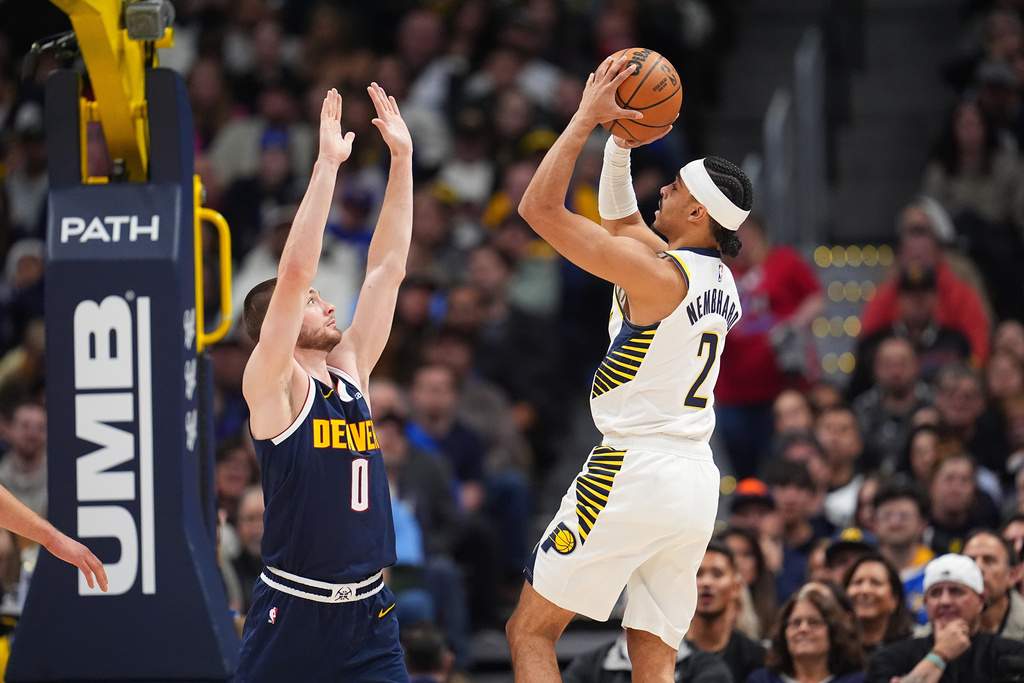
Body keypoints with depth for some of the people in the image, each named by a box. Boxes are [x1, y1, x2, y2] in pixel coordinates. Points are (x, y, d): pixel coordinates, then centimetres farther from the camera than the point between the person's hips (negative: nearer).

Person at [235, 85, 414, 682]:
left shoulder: (350, 371, 11)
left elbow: (388, 268, 11)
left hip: (367, 610, 5)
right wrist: (328, 164, -19)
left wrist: (402, 159, 7)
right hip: (293, 608, -5)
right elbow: (295, 273, -18)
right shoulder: (272, 385, -6)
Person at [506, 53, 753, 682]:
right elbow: (620, 219, 27)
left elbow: (540, 208, -15)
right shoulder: (721, 280, 11)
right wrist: (620, 143, 16)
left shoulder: (658, 274, -15)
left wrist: (586, 118, -9)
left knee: (531, 631, 3)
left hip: (634, 474, -8)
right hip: (697, 482, 8)